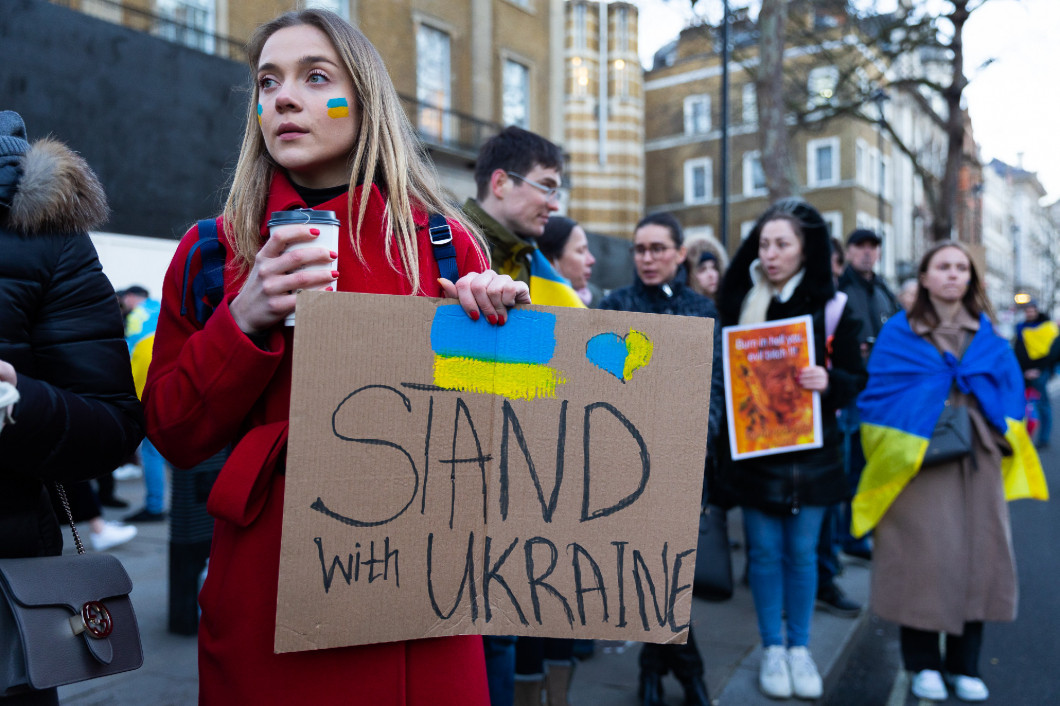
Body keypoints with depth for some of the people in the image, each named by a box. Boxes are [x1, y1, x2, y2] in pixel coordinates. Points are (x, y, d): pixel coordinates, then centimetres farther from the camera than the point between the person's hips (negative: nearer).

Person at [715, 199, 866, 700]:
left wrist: (828, 380, -20)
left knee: (802, 552, 10)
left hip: (810, 453, 0)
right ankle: (772, 648, 23)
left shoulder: (830, 306, -2)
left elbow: (857, 377, 0)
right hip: (753, 452, 0)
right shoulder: (738, 301, 0)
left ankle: (799, 647, 26)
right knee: (765, 552, 7)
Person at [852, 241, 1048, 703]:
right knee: (922, 557, -1)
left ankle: (964, 665, 21)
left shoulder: (987, 334, 12)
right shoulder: (899, 333, 1)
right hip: (918, 464, -3)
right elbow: (879, 393, -5)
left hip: (977, 462, 4)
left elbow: (1010, 391, 9)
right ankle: (923, 664, 16)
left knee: (974, 556, 6)